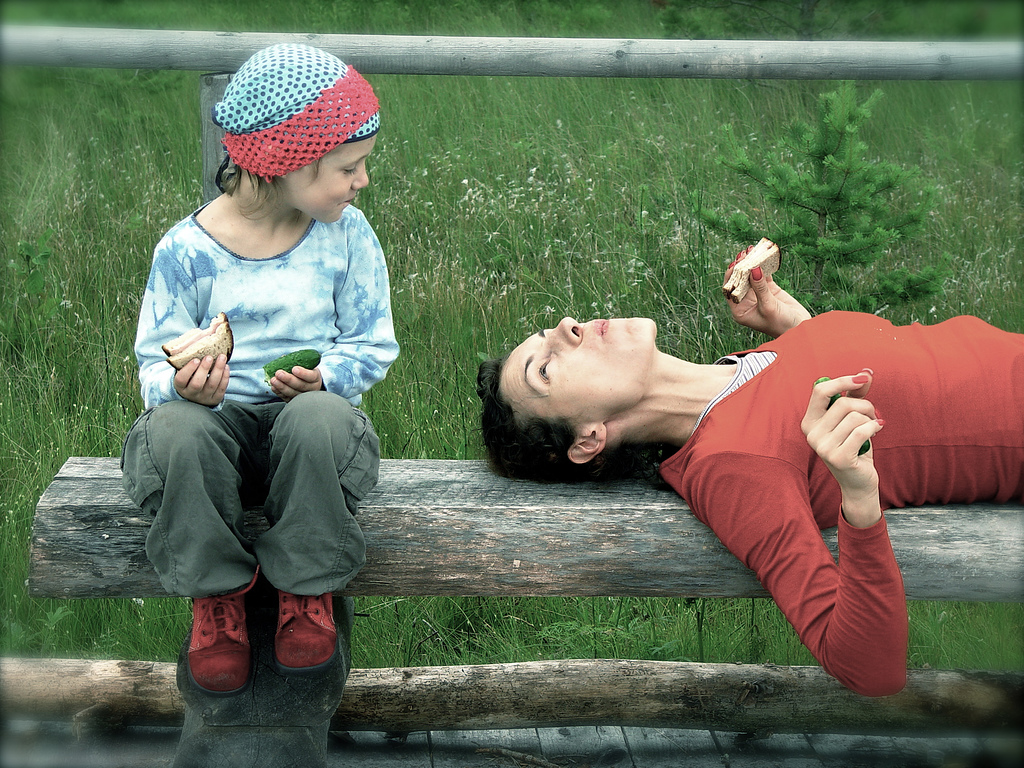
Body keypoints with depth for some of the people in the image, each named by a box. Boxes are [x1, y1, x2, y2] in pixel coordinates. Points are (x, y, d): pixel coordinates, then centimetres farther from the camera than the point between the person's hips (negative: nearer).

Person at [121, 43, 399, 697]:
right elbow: (156, 358, 0)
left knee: (321, 418, -37)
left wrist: (324, 376, -18)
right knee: (176, 430, -37)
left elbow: (372, 344, 5)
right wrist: (182, 384, -26)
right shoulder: (187, 248, -5)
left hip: (309, 408, 1)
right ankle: (216, 594, -10)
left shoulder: (347, 233, 1)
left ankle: (308, 591, -11)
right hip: (217, 417, 0)